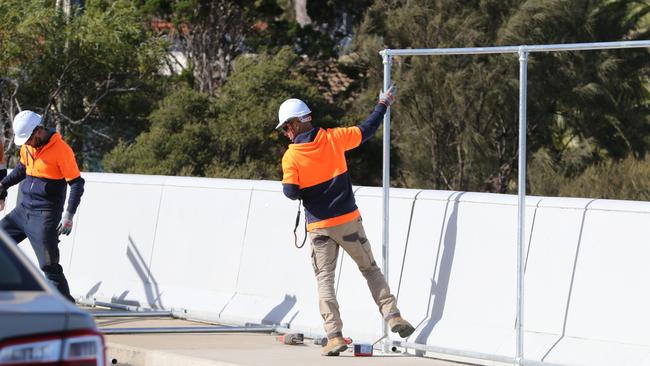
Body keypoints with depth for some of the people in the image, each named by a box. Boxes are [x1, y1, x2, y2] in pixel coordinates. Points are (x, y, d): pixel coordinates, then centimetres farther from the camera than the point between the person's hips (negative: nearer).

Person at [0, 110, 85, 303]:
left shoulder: (61, 150, -17)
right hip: (23, 209, 8)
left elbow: (77, 183, -15)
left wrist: (69, 215, -21)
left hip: (45, 215, -8)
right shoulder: (27, 146, 5)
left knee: (48, 264, -12)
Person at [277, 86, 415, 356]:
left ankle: (334, 336, -4)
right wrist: (382, 105, 21)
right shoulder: (332, 138, -3)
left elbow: (291, 192, -14)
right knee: (370, 268, 14)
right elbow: (366, 130, 7)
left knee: (325, 279, 5)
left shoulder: (291, 156, -9)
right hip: (348, 221, 2)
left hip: (319, 227, -2)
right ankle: (392, 316, 3)